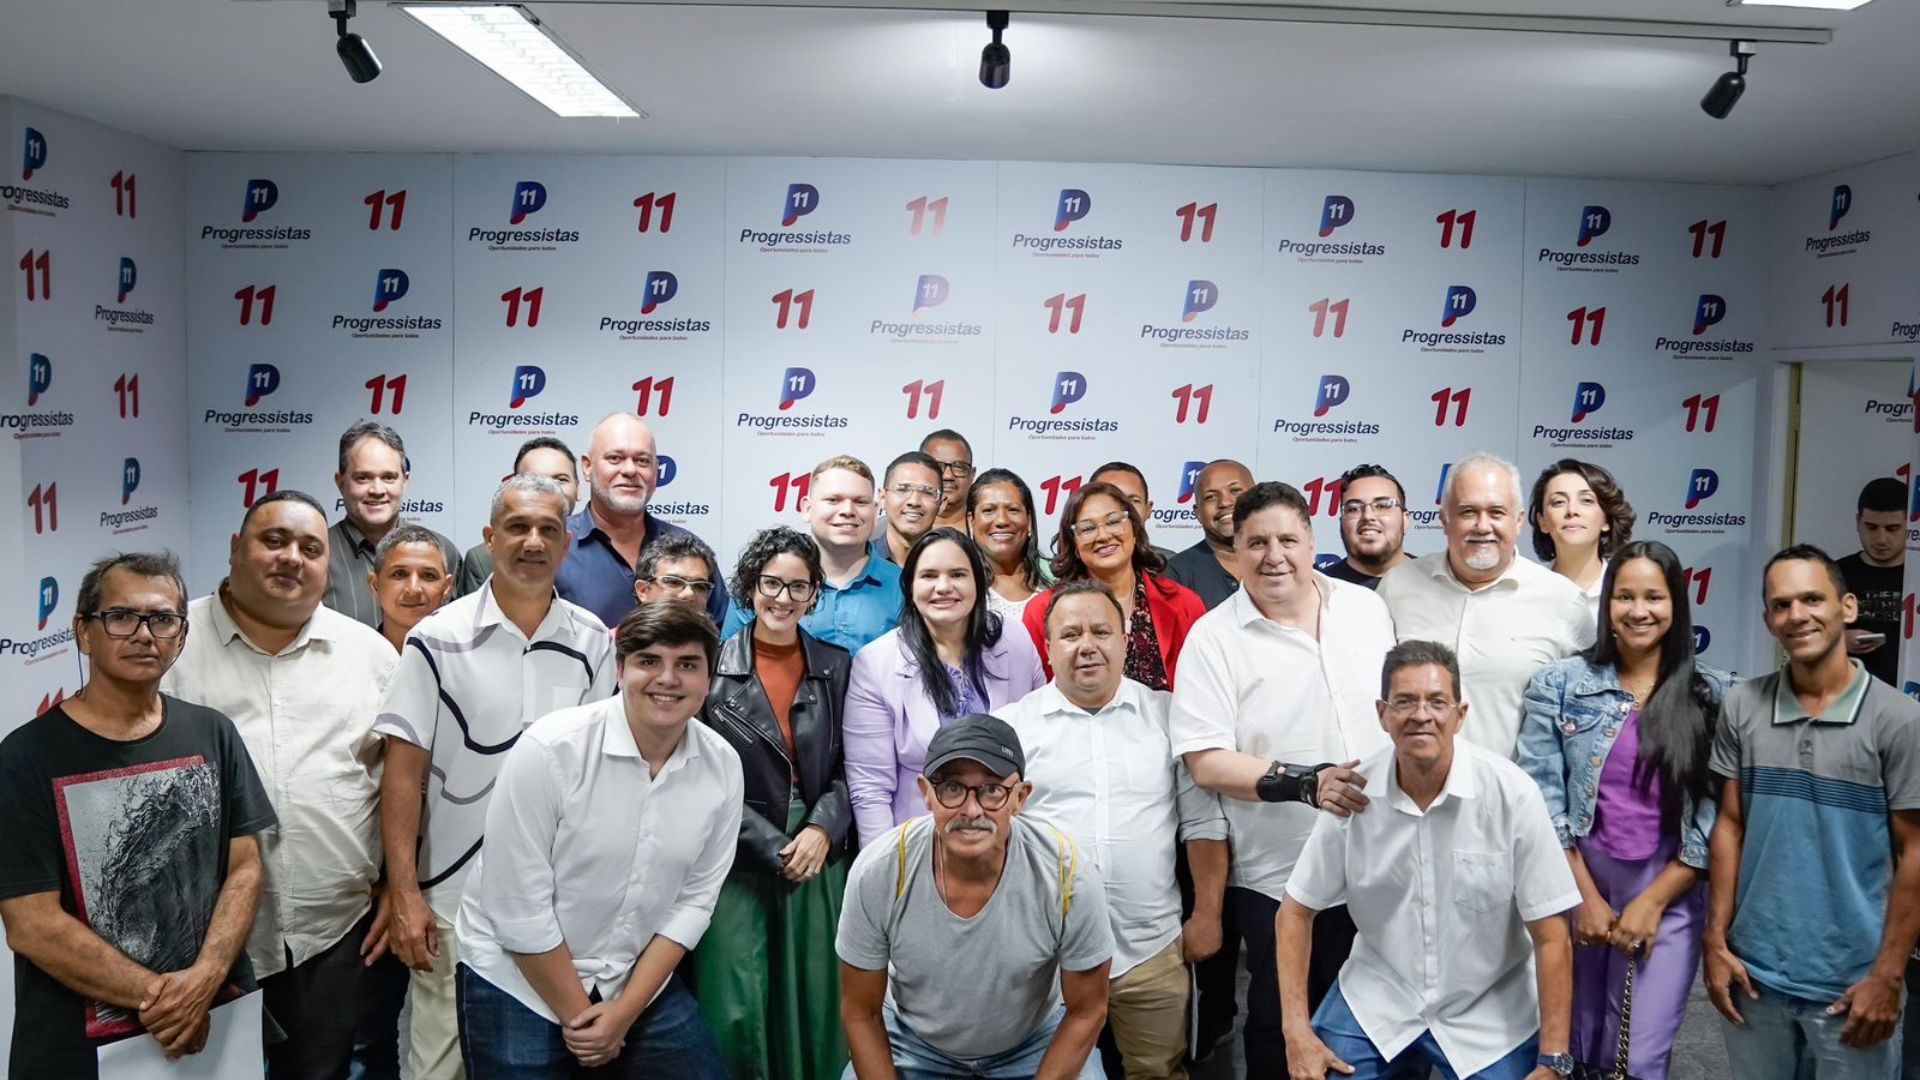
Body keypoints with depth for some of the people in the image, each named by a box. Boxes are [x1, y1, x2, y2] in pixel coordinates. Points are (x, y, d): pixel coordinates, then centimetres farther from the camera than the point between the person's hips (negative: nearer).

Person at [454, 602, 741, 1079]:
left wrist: (625, 1010, -8)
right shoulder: (549, 749, -21)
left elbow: (694, 900, -3)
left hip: (640, 978, 4)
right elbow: (518, 906, -17)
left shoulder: (723, 767, -9)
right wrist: (578, 1016, -11)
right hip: (518, 982, -3)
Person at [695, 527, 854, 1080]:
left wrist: (822, 830, -10)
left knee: (816, 1006, 5)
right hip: (740, 861, -2)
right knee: (736, 1009, -4)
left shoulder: (837, 667, 7)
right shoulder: (713, 666, -1)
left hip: (820, 857, 2)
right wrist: (776, 850, -8)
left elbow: (850, 766, 7)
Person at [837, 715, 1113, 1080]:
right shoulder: (877, 872, -26)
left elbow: (1086, 1012, -12)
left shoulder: (1069, 875, -27)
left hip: (1037, 1043, 1)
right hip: (913, 1042, 0)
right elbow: (860, 1011, -11)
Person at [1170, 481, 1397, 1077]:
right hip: (1280, 881, -4)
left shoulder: (1366, 608, 3)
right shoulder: (1214, 638, -11)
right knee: (1282, 1032, 12)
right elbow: (1206, 762, -17)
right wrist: (1301, 783, -25)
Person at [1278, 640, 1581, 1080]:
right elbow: (1297, 910, -2)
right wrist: (1297, 1033, -8)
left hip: (1489, 1015, -1)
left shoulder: (1512, 795, -17)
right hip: (1375, 1002, 1)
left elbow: (1550, 938, -11)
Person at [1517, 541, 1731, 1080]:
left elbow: (1715, 814, -3)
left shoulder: (1712, 695, -1)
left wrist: (1652, 902, -8)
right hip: (1574, 885, 1)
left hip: (1668, 894, -1)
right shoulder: (1557, 684, -2)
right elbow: (1541, 797, -4)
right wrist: (1586, 898, -6)